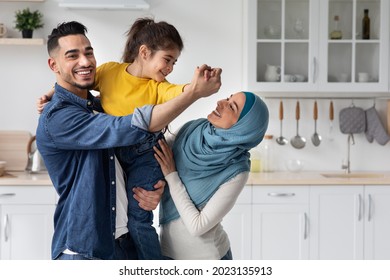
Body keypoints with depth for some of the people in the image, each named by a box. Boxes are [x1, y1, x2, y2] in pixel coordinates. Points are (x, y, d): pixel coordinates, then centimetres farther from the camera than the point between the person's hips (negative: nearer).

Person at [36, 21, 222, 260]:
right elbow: (132, 128, -27)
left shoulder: (100, 107, 9)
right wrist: (194, 92, -26)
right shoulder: (57, 117, -16)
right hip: (82, 251, -7)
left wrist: (155, 188, -8)